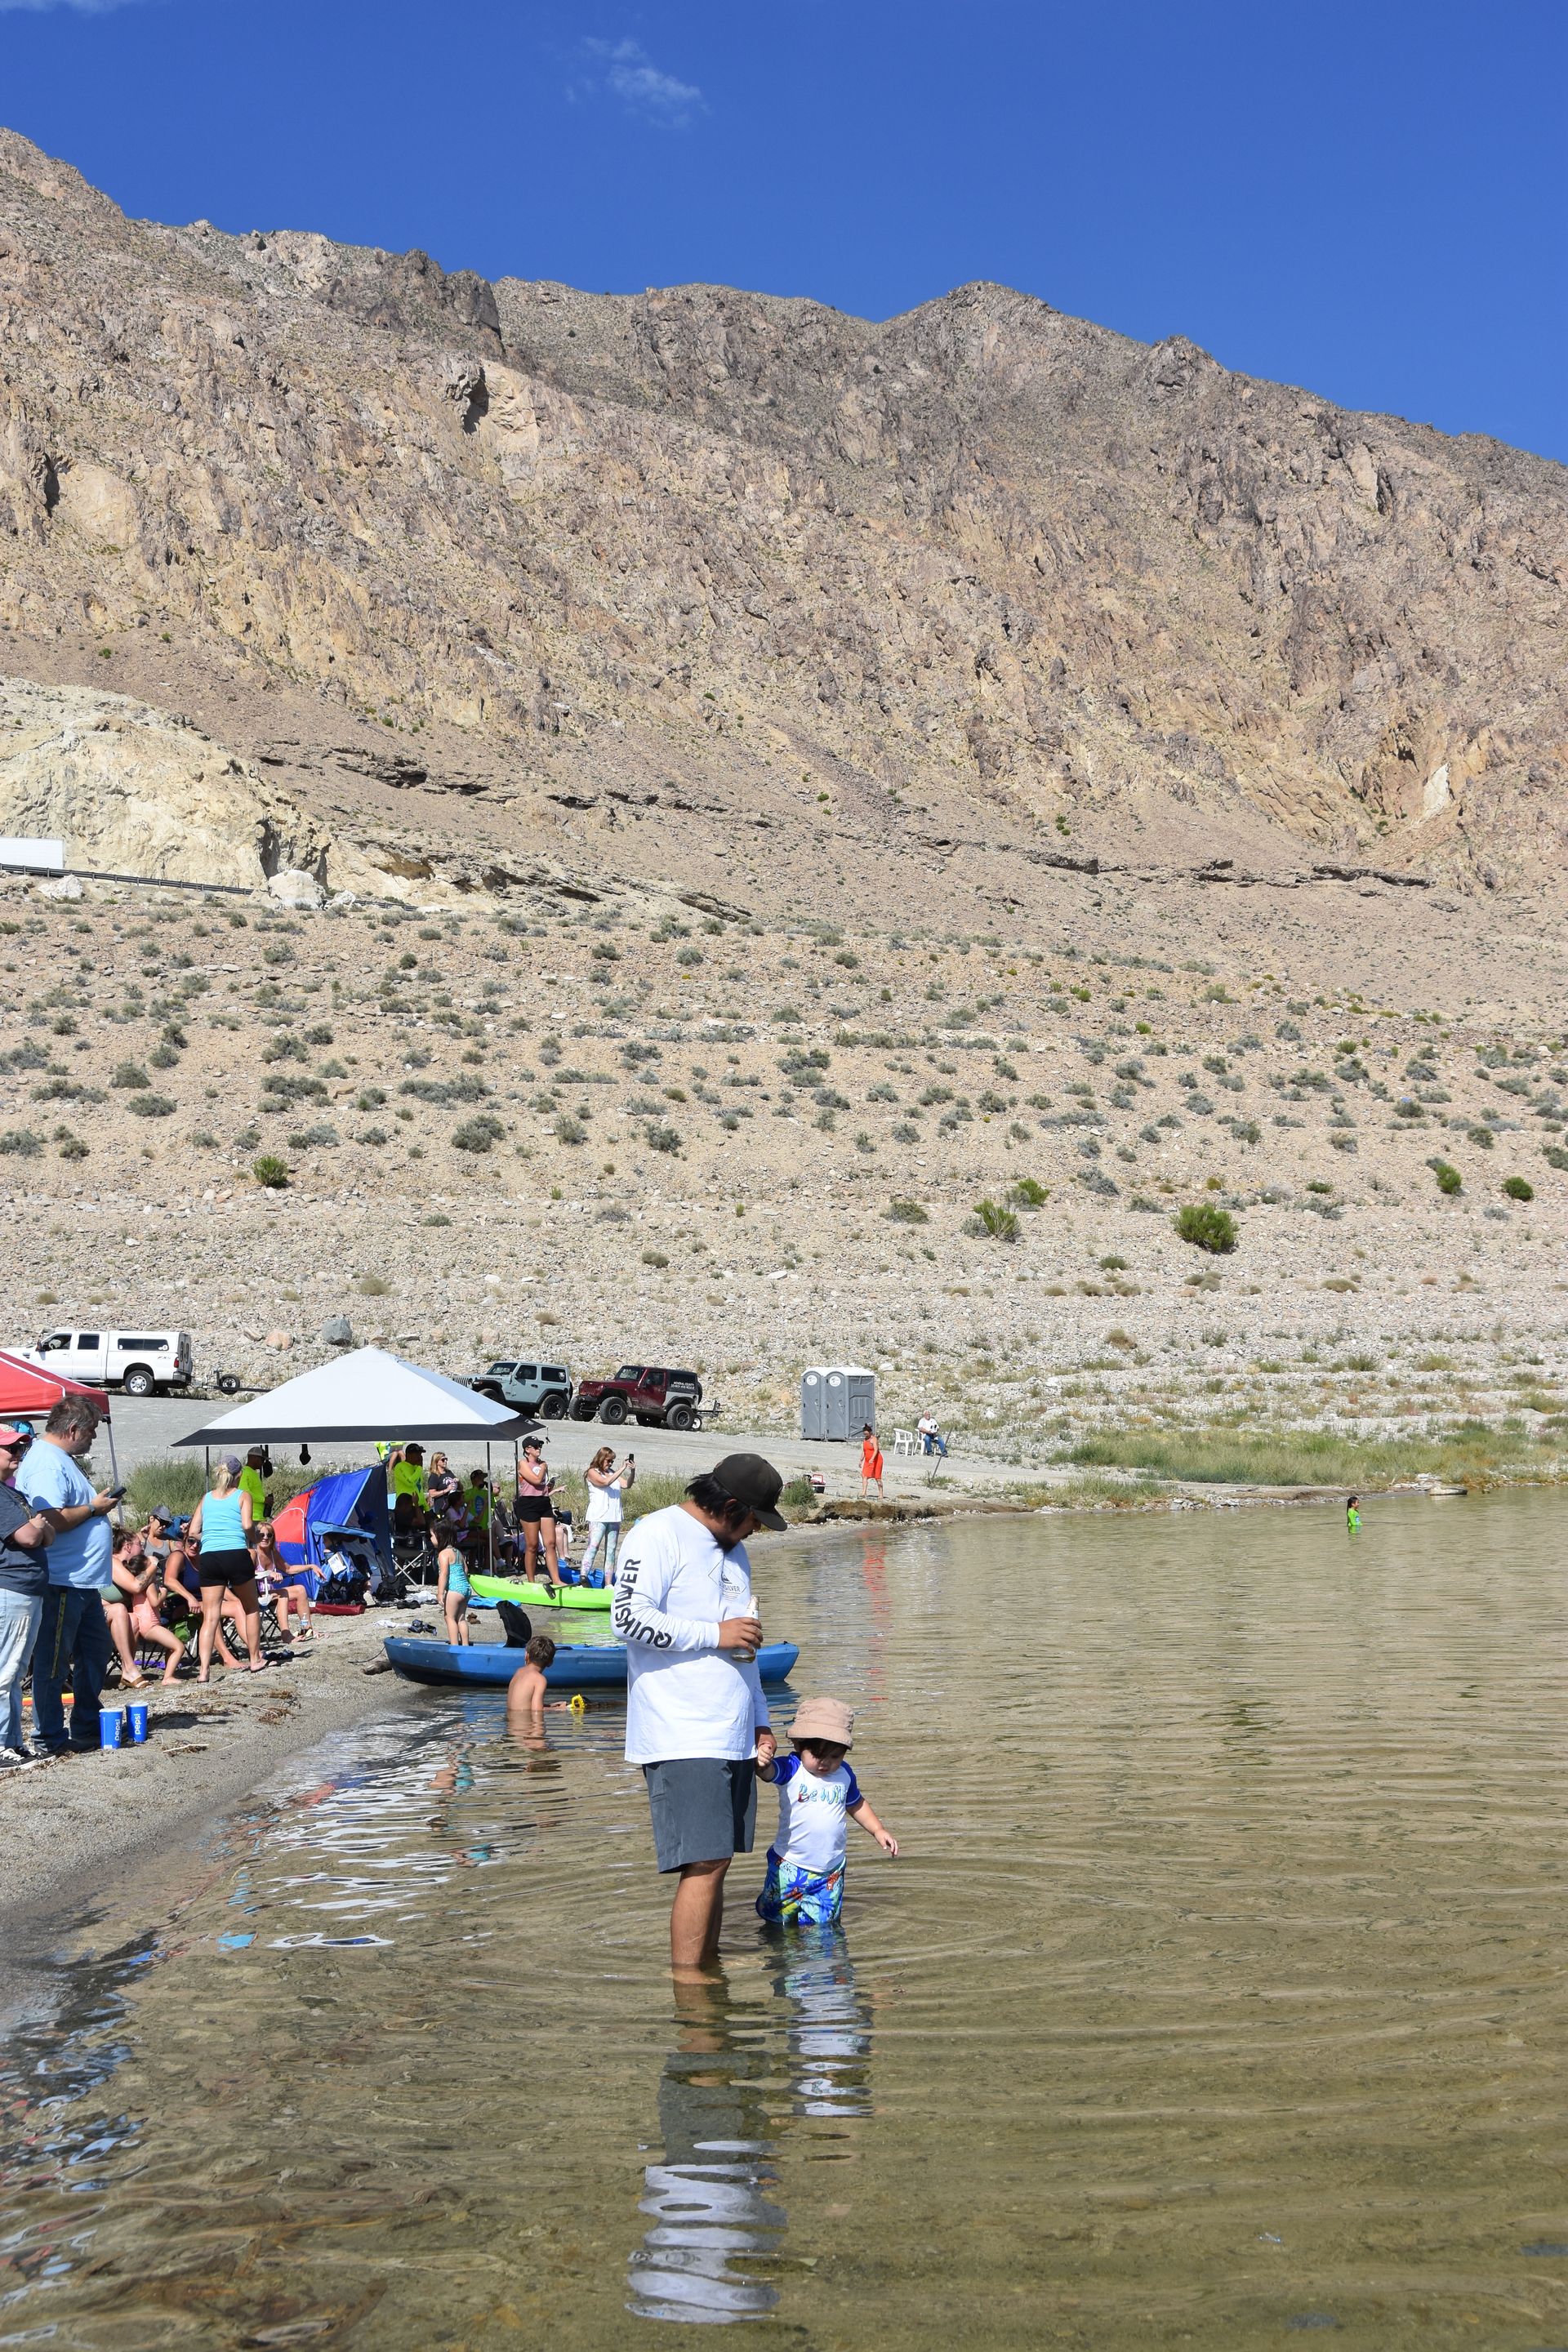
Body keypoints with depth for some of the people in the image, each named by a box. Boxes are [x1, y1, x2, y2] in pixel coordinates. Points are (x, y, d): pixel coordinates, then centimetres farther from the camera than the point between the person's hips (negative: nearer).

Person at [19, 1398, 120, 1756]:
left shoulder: (64, 1460, 16)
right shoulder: (47, 1464, -18)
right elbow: (51, 1521, -29)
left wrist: (98, 1502, 14)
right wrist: (93, 1507, -17)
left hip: (84, 1582, 11)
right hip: (61, 1583, -11)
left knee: (96, 1652, 18)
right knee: (53, 1662, -1)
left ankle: (88, 1727, 28)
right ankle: (50, 1737, 6)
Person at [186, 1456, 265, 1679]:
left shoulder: (206, 1497, 17)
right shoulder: (242, 1496, 7)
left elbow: (193, 1532, 11)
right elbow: (247, 1525, -8)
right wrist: (251, 1542, 11)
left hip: (208, 1558, 3)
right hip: (237, 1555, -3)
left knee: (210, 1617, 1)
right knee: (251, 1609, 18)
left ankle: (204, 1669, -13)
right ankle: (255, 1659, 24)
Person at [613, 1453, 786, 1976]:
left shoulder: (733, 1549, 22)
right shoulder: (658, 1535, -7)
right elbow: (629, 1619, -18)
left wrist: (759, 1721, 21)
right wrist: (716, 1634, -12)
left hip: (731, 1737, 8)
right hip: (682, 1739, -8)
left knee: (715, 1861, 7)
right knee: (704, 1863, -12)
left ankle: (708, 1971, 13)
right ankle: (686, 1988, -7)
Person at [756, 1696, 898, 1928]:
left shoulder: (843, 1774, 1)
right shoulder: (791, 1770, -14)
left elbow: (856, 1804, 19)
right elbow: (768, 1771, -35)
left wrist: (878, 1831, 10)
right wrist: (761, 1763, -58)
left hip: (830, 1871, 3)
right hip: (790, 1867, -3)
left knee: (821, 1925, 5)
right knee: (779, 1922, 11)